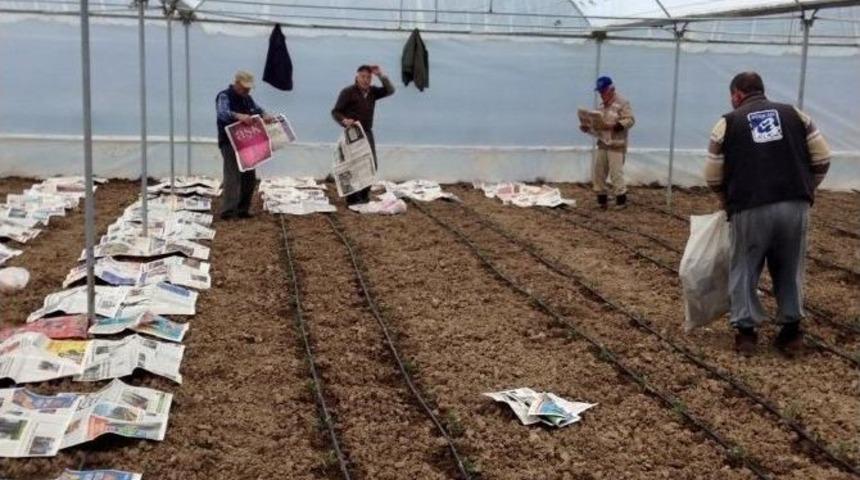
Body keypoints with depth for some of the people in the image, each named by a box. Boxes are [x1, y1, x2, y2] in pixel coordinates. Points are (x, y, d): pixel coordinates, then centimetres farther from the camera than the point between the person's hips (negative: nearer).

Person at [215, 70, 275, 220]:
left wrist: (265, 116, -6)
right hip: (229, 142, -8)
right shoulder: (224, 96, -9)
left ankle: (243, 209, 17)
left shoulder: (247, 98, 16)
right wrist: (238, 116, -46)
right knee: (232, 175, -16)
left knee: (249, 177, 9)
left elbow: (258, 110, 19)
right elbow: (222, 113, -27)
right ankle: (227, 211, -19)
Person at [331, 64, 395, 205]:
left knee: (371, 165, 7)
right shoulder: (348, 92, -8)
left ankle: (364, 195, 18)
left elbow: (390, 90, 3)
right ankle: (353, 198, 0)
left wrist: (381, 75, -7)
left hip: (367, 133, 6)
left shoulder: (372, 91, 8)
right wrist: (344, 120, -28)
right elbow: (335, 112, -7)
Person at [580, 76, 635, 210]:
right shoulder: (602, 105, 17)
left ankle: (621, 200, 1)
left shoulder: (622, 103, -7)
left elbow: (630, 120, -16)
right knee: (597, 172, 6)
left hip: (617, 145, -8)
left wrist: (615, 126, -28)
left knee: (616, 173, -9)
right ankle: (602, 200, 15)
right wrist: (587, 128, 4)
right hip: (602, 144, 8)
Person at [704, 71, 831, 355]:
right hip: (795, 206, 3)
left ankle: (746, 331, 12)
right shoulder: (795, 114, 15)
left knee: (745, 270, 11)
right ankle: (791, 331, 20)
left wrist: (729, 201, 27)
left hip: (751, 209, -2)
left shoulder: (728, 123, 9)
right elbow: (822, 159, 10)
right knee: (790, 270, 16)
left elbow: (713, 177, 10)